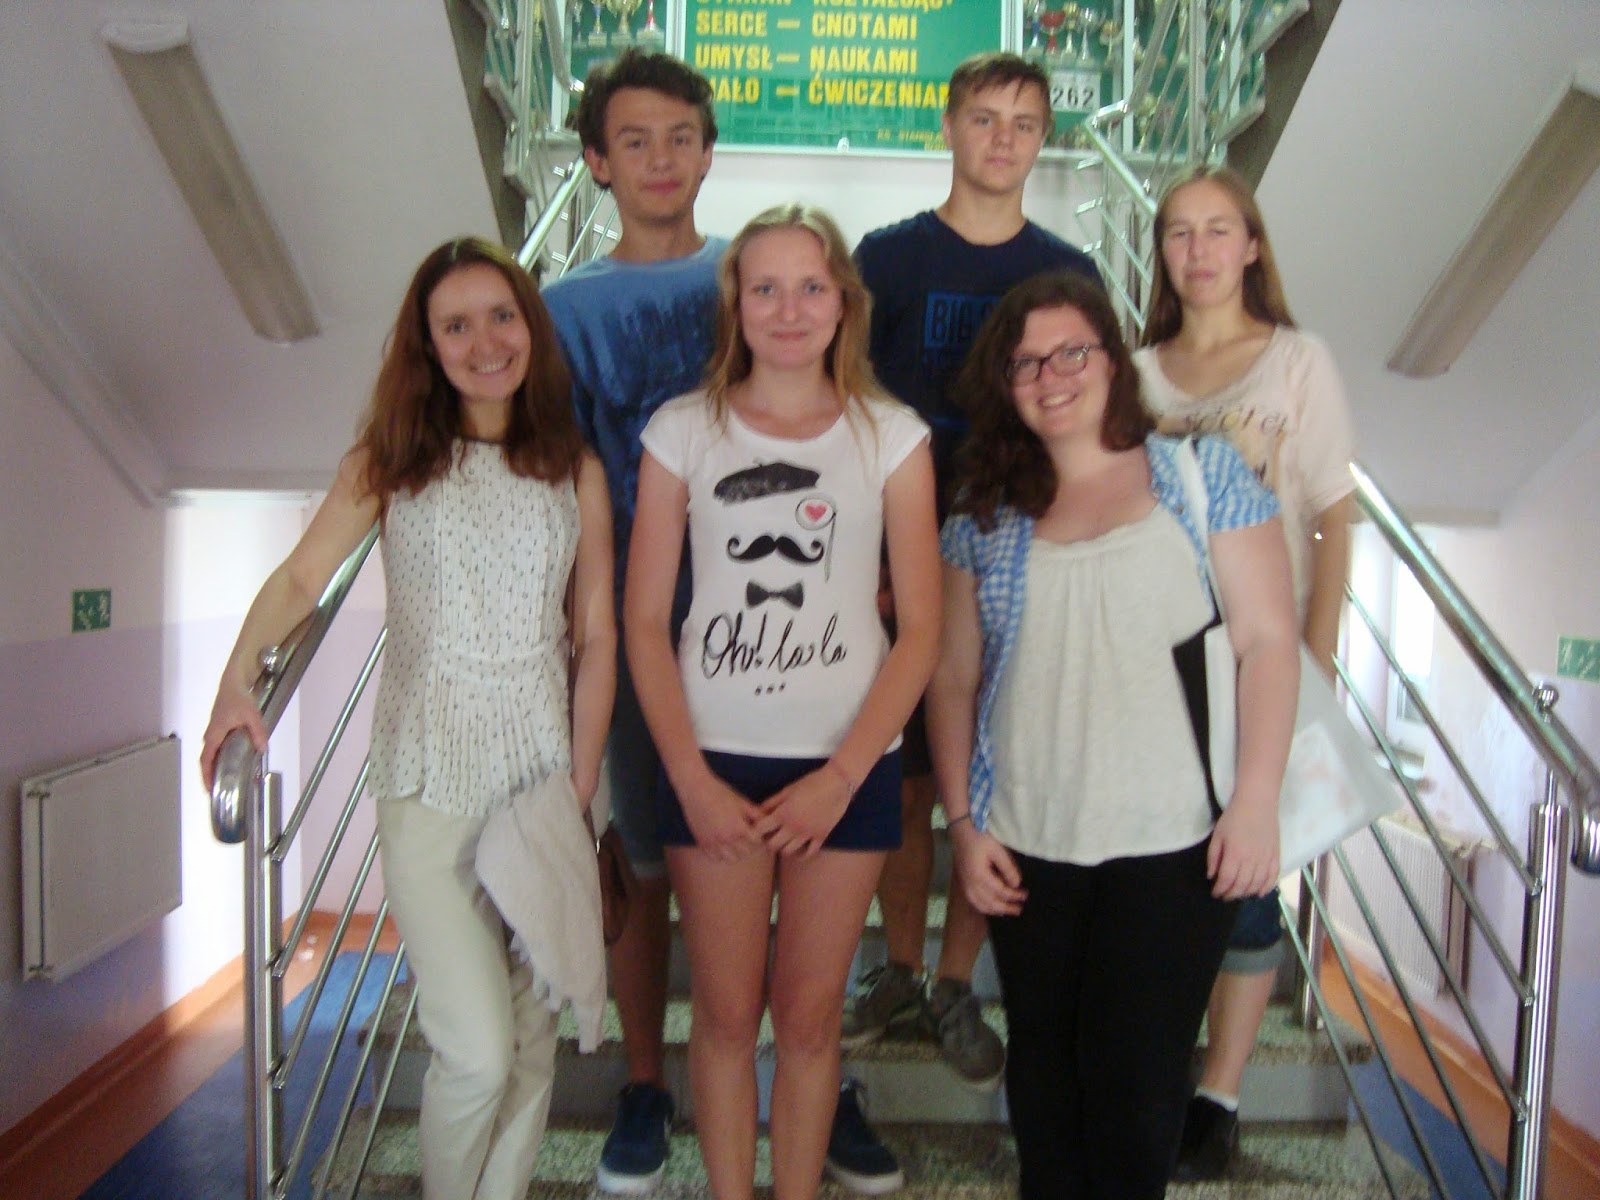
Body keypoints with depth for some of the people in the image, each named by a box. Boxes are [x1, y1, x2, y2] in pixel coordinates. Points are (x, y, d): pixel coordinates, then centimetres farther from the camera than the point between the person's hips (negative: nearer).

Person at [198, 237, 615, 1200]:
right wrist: (237, 682, -24)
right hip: (430, 785, -2)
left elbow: (597, 636, 5)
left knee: (533, 1040, 10)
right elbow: (302, 578, -5)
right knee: (477, 1051, -7)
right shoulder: (392, 463, 5)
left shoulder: (577, 471, 7)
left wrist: (581, 787, -2)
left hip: (545, 776, 2)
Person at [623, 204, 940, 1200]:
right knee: (727, 1015, 9)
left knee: (809, 1014, 9)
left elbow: (921, 630, -1)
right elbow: (645, 620, 1)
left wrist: (840, 777, -8)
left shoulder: (891, 436, 2)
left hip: (847, 766, 0)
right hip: (712, 762, 0)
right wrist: (691, 777, -6)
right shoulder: (683, 431, 2)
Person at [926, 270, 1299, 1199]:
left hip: (1175, 843, -3)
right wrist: (964, 821, 3)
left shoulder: (1202, 472, 0)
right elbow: (955, 675, 9)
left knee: (1137, 1079, 5)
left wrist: (1257, 802, -10)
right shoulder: (986, 517, 8)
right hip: (1027, 847, 3)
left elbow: (1268, 639, -3)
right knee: (1044, 1069, 16)